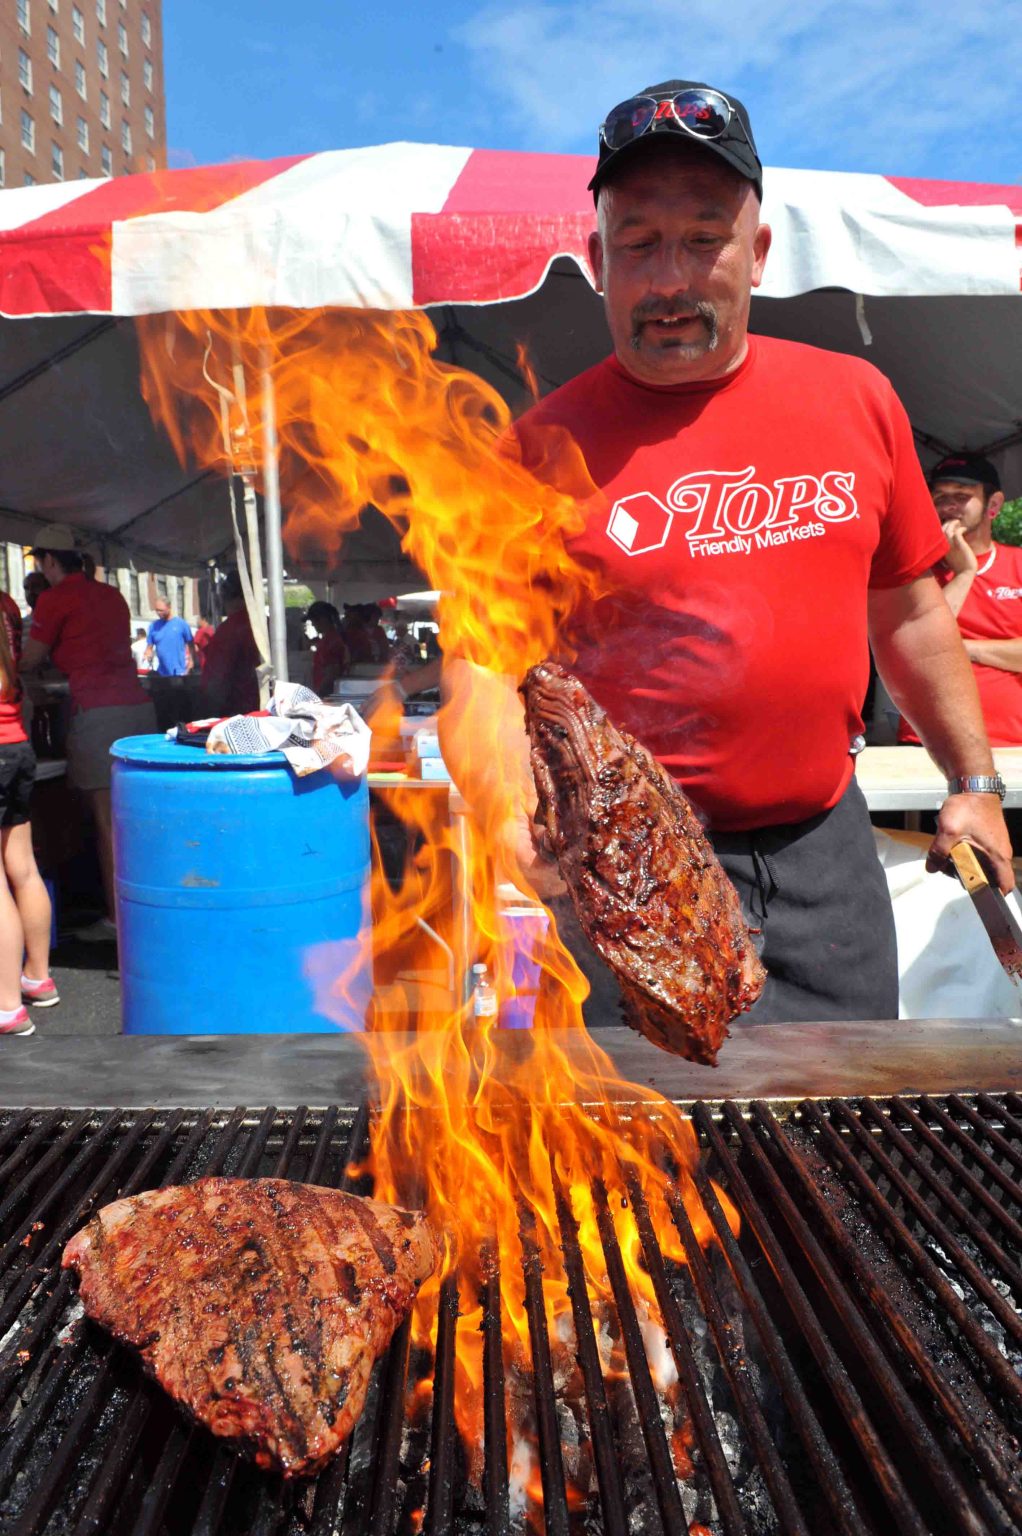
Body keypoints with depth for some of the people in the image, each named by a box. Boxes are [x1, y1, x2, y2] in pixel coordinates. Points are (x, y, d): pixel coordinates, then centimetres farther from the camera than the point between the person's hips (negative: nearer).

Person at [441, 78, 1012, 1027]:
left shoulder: (856, 399, 5)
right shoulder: (544, 445, -6)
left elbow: (908, 612, 14)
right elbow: (482, 664, -11)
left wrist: (973, 781, 16)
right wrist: (507, 794, -30)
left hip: (829, 848, 5)